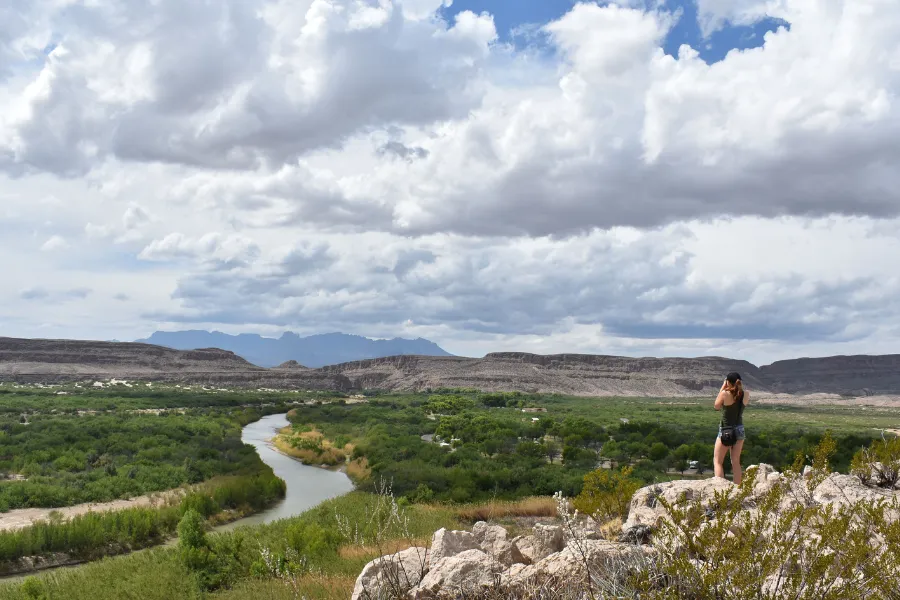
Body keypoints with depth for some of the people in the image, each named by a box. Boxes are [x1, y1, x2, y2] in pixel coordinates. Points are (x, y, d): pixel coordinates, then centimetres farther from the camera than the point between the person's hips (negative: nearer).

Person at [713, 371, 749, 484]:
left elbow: (717, 406, 0)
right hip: (739, 429, 5)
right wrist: (739, 387, 8)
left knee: (717, 461, 4)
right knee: (736, 462, 15)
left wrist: (722, 388, 1)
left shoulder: (725, 394, -17)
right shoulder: (746, 394, -4)